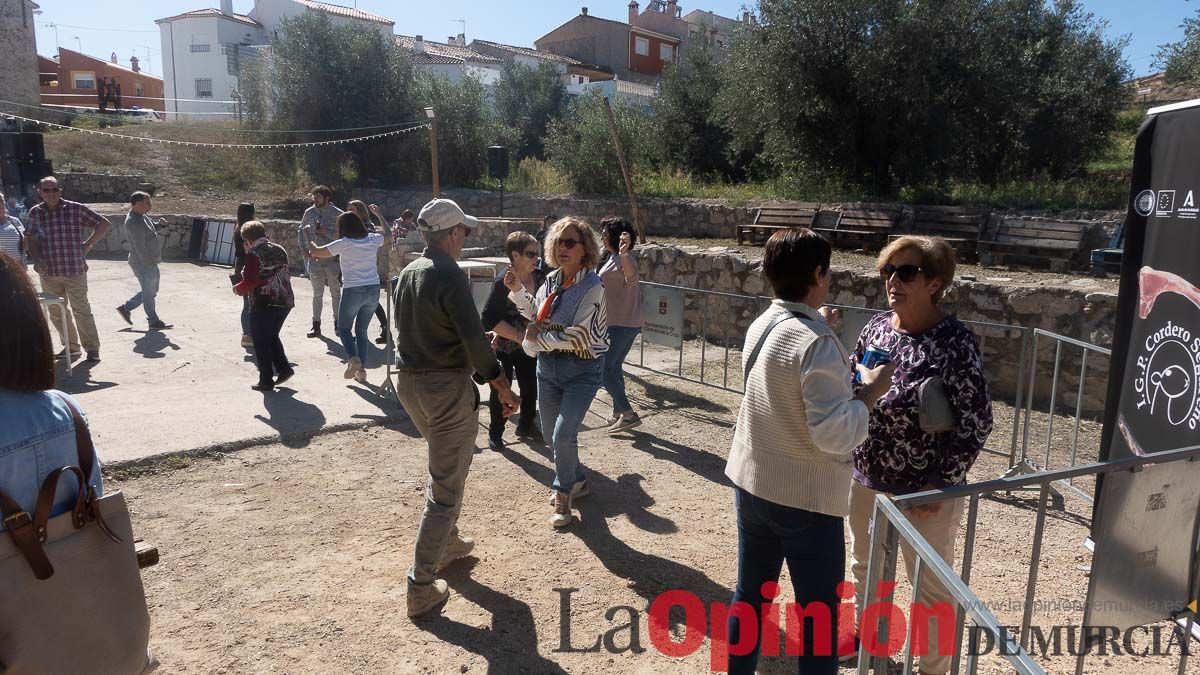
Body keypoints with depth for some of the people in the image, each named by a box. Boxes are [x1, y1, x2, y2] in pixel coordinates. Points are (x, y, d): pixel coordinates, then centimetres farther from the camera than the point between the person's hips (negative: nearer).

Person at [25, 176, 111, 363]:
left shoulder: (76, 209, -4)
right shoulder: (35, 213, 7)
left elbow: (104, 224, -1)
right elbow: (32, 240, 10)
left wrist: (88, 244, -3)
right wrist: (37, 260, -6)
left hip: (75, 270, -4)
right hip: (48, 272, 4)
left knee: (81, 309, -3)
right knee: (55, 312, 11)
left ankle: (92, 348, 6)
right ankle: (70, 345, 24)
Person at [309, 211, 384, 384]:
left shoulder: (344, 243, -9)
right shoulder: (373, 239, 3)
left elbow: (317, 252, -1)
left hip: (353, 290, -4)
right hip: (373, 290, 5)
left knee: (344, 327, 14)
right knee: (362, 330, 16)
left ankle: (353, 358, -10)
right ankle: (361, 369, 12)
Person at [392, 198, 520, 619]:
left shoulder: (407, 273, 8)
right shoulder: (450, 276, -18)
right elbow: (475, 340, -22)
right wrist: (503, 390, -14)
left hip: (408, 382, 9)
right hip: (446, 387, -9)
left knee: (443, 463, 28)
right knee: (447, 486, 0)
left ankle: (446, 543, 41)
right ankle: (421, 588, 4)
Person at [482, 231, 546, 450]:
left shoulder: (539, 278, -5)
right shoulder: (503, 282, -22)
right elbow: (489, 319, -22)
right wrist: (518, 336, -23)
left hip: (528, 345, 6)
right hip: (503, 347, -5)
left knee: (531, 387, 15)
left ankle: (525, 426, 37)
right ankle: (495, 433, 24)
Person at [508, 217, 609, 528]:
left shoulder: (592, 286, -16)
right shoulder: (552, 280, 3)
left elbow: (581, 336, -22)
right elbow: (536, 314, 19)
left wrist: (540, 338, -16)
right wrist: (517, 291, 5)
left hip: (581, 369, -7)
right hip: (548, 365, 7)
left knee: (563, 434, -16)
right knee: (550, 433, 16)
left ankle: (563, 494, 8)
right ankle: (577, 481, 40)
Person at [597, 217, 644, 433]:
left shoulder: (622, 258, -18)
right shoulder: (612, 256, 14)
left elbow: (632, 277, -42)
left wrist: (625, 254, -59)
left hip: (620, 324, -11)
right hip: (628, 323, 11)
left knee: (604, 369, -6)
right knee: (614, 367, 18)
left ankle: (628, 414, -5)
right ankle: (618, 413, 27)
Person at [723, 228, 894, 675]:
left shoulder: (761, 327, 2)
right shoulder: (817, 343, -23)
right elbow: (834, 434, -26)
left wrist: (844, 379, 5)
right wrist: (870, 392, -12)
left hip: (752, 485, 8)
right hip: (806, 499, -7)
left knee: (749, 595, 20)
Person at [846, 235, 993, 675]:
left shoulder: (954, 341, -19)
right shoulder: (875, 327, -2)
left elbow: (976, 420, -17)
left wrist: (942, 483, -18)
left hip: (924, 489, -6)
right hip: (865, 476, 6)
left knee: (931, 585, 12)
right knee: (866, 565, 25)